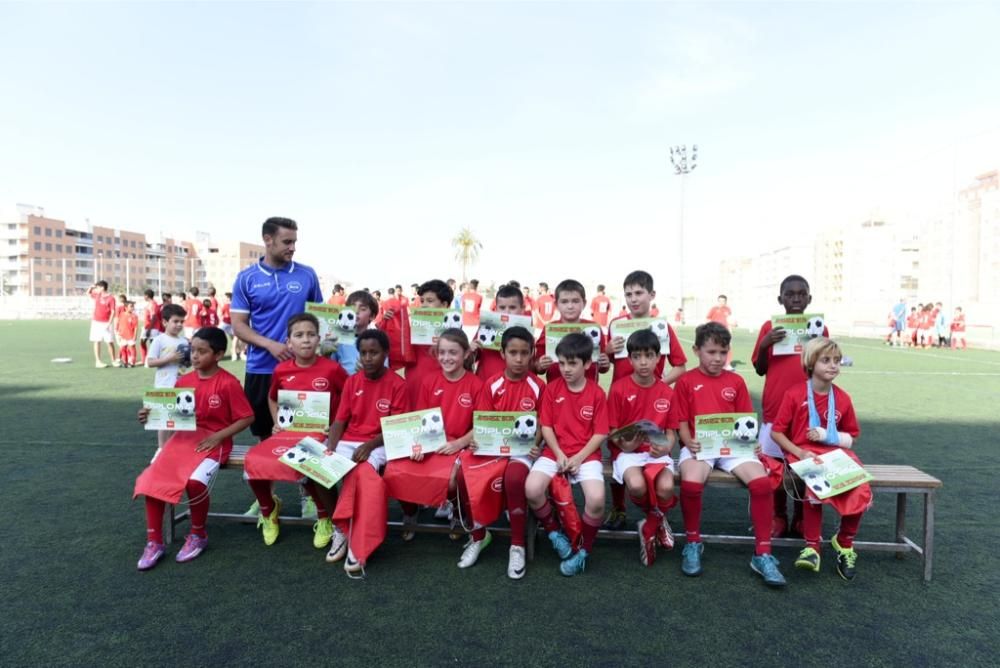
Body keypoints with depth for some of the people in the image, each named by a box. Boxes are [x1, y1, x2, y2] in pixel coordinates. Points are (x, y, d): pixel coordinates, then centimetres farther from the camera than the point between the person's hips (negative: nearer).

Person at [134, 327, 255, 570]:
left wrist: (218, 436, -16)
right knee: (151, 478, -14)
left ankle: (198, 535, 0)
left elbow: (247, 418, -10)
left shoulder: (228, 383, -11)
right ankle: (154, 542, 1)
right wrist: (151, 416, -7)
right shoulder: (184, 381, 7)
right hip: (184, 437, 6)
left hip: (214, 441, -6)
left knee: (195, 481, -28)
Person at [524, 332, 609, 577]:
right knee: (532, 489, -25)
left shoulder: (597, 393, -1)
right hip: (555, 452, 2)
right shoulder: (552, 388, 3)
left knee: (596, 499, -28)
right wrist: (559, 454, -11)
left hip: (586, 454, -1)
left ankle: (583, 550, 2)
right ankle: (554, 531, 6)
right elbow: (546, 426, 2)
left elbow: (600, 433, -3)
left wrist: (578, 458, -14)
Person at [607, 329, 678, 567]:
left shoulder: (667, 392, 3)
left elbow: (671, 432, 6)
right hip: (627, 450, -2)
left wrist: (665, 447, -16)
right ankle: (658, 519, 7)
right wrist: (624, 445, -22)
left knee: (666, 488, -29)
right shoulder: (619, 388, -5)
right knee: (636, 485, -32)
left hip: (656, 451, 2)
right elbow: (611, 430, -2)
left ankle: (649, 529, 6)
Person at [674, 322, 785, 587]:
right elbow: (682, 423, 1)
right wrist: (690, 443, -19)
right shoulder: (686, 381, 3)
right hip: (699, 446, -3)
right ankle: (693, 542, -6)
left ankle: (762, 554, -9)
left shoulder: (736, 381, 11)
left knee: (761, 481, -26)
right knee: (691, 482, -34)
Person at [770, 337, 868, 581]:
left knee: (861, 491, -21)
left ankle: (845, 543, 7)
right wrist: (800, 453, -16)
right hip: (803, 454, -3)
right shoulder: (795, 394, -4)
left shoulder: (842, 398, 6)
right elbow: (777, 432, -3)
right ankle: (812, 547, -15)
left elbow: (852, 438, 15)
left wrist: (827, 435, -5)